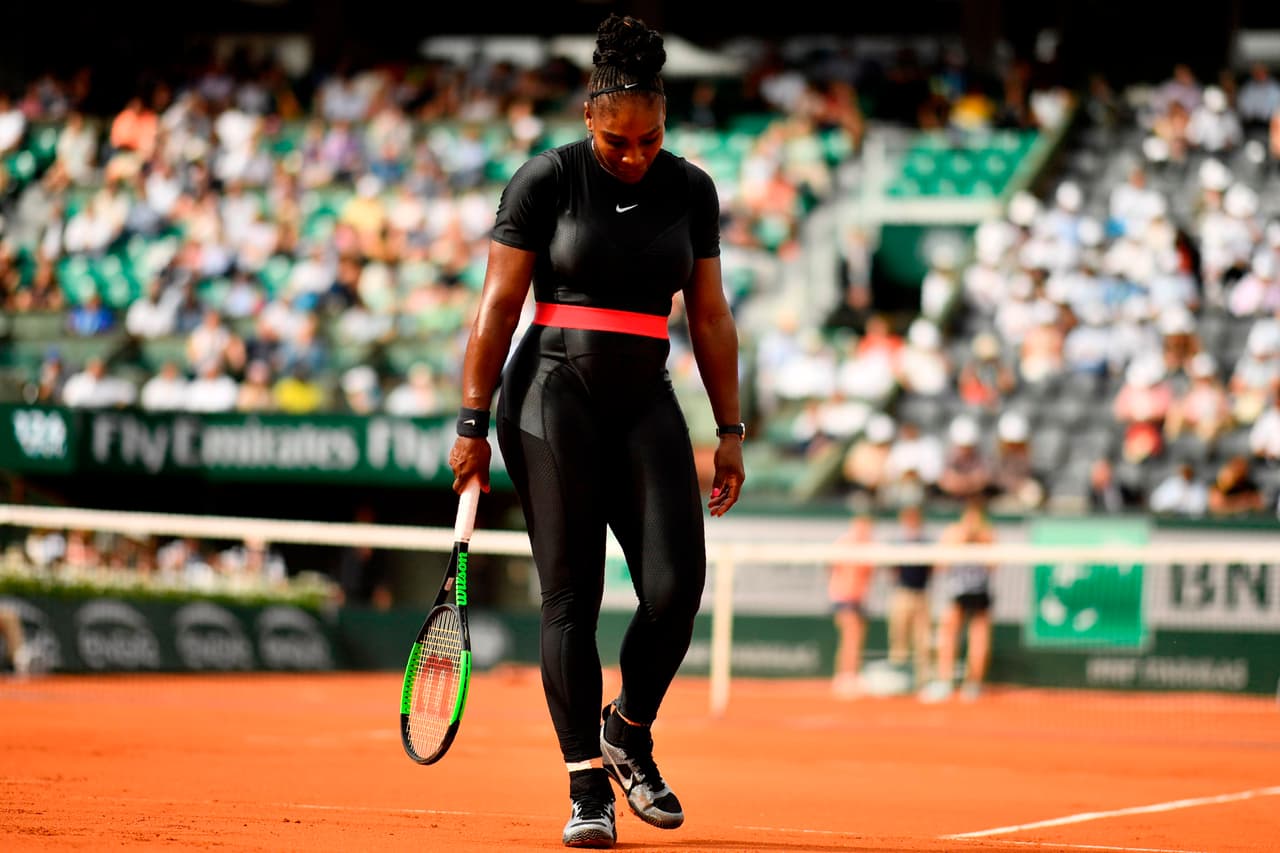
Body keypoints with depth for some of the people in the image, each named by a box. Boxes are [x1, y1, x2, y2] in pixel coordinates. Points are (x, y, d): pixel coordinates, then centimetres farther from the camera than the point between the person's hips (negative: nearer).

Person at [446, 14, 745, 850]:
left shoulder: (692, 190, 7)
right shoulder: (546, 181, -3)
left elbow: (710, 318, 12)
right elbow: (499, 305, -2)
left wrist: (731, 430, 8)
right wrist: (473, 421, -6)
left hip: (646, 403, 3)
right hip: (553, 397, -3)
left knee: (676, 587, -11)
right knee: (570, 595, -5)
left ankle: (627, 733, 15)